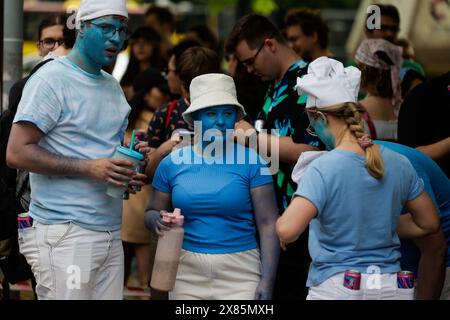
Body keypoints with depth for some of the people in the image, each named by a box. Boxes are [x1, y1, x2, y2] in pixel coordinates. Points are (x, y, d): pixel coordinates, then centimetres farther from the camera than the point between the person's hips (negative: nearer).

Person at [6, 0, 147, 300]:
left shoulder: (113, 86, 19)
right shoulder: (51, 79, -7)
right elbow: (17, 153, -14)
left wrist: (128, 172, 5)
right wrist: (89, 168, -20)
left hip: (111, 235, 7)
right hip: (65, 235, -7)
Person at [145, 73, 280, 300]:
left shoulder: (251, 162, -3)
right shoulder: (173, 163, 5)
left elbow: (268, 225, -4)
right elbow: (151, 213, 15)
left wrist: (267, 281, -11)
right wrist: (157, 220, -9)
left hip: (239, 274, -2)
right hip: (187, 273, 2)